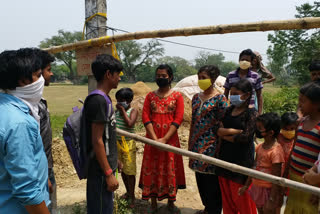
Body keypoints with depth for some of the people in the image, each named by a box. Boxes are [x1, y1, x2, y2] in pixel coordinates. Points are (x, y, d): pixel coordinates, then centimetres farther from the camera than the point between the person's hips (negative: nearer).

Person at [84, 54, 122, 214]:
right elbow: (97, 141, -23)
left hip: (107, 165, 9)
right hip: (101, 170, -9)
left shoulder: (103, 99, 9)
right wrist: (108, 173, -19)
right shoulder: (98, 101, -21)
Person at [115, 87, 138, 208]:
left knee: (129, 171, 0)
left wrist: (123, 110, -18)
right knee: (122, 170, 16)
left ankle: (132, 197, 14)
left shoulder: (133, 111, -8)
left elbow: (130, 124, -24)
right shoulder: (116, 111, 8)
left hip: (128, 144, -6)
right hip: (117, 143, 6)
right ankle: (128, 192, 34)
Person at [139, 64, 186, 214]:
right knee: (152, 169, 6)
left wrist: (164, 139, -15)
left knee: (170, 169, 5)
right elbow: (145, 117, -2)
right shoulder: (150, 96, 7)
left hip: (170, 138, -2)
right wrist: (155, 139, -13)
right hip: (152, 138, 2)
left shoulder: (177, 96, 1)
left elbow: (178, 119, -7)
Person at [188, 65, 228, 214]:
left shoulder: (220, 99, -10)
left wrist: (220, 148, -12)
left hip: (211, 145, -7)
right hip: (197, 144, 7)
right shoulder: (196, 97, 10)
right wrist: (190, 144, 14)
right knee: (200, 177, 16)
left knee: (211, 180, 3)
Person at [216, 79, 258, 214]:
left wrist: (225, 135, -6)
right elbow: (218, 130, -1)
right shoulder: (229, 110, 7)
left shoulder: (251, 113, -10)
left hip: (242, 158, -6)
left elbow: (245, 137, -17)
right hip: (225, 156, 6)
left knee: (241, 196, 4)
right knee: (226, 192, 14)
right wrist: (235, 131, -16)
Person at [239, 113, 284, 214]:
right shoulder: (259, 147, 0)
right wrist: (246, 185, 15)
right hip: (257, 188, 8)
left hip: (269, 191, -8)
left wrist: (272, 200, -18)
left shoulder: (275, 151, -23)